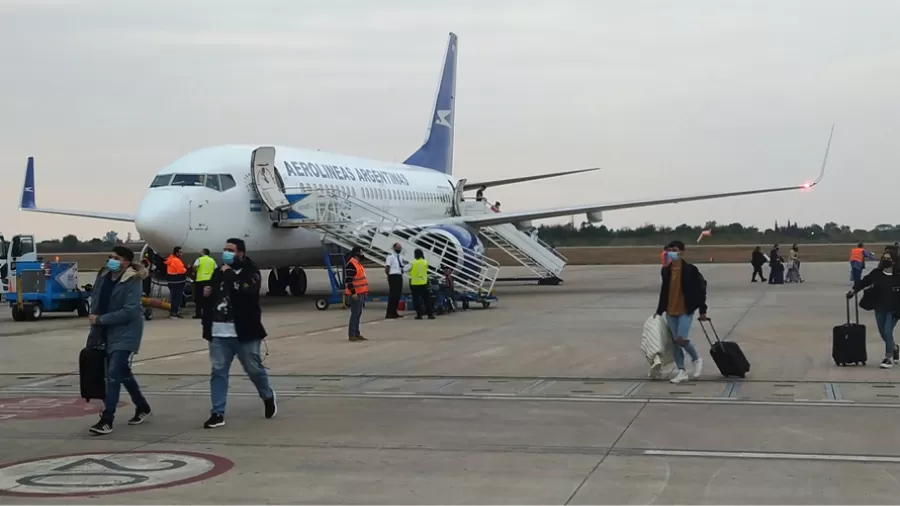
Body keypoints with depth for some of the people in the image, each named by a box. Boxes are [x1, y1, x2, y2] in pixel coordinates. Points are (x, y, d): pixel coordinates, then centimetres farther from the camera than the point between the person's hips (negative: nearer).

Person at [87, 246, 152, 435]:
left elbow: (130, 311, -24)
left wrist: (100, 319, -22)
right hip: (107, 333, 8)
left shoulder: (133, 281, -17)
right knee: (123, 373, 18)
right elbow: (96, 298, 17)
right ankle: (142, 407, 35)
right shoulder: (104, 275, 3)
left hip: (125, 334, -8)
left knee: (114, 374, -14)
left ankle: (107, 420, -12)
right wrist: (94, 317, 0)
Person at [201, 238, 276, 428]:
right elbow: (211, 295, 26)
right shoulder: (218, 272, 12)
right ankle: (217, 413, 5)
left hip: (244, 332, -5)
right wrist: (206, 293, 3)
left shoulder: (251, 272, -7)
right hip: (219, 333, 5)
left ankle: (268, 397, 35)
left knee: (254, 369, 8)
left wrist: (229, 274, -18)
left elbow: (246, 291, -28)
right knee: (218, 372, 1)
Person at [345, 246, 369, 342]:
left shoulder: (358, 264, 17)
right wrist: (353, 293, -24)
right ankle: (352, 335, -7)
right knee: (355, 314, -9)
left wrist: (364, 292, 24)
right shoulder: (351, 265, -15)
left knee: (358, 314, 12)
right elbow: (348, 280, -22)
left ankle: (356, 333, 18)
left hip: (360, 293, 10)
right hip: (355, 294, -10)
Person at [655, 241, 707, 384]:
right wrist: (659, 311, 15)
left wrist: (702, 310, -6)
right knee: (675, 341, 5)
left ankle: (697, 359, 13)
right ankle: (681, 372, 13)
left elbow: (701, 289, -6)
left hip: (686, 311, -5)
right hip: (670, 312, 5)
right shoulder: (666, 270, 5)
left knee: (681, 339, -15)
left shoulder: (690, 269, -10)